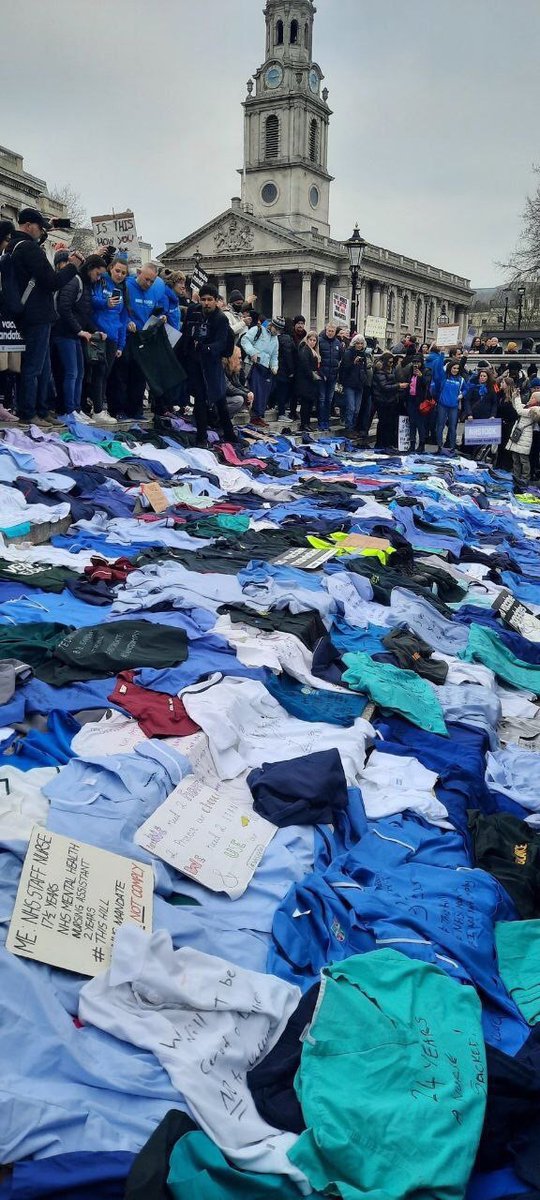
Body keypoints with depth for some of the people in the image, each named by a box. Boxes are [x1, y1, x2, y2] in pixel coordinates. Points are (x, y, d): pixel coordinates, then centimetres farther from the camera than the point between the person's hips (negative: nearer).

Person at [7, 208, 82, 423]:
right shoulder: (29, 247, -14)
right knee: (33, 368, -5)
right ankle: (28, 414, -1)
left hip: (26, 316, 10)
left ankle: (42, 411, 19)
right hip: (37, 317, -10)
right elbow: (52, 282, -17)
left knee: (43, 367, 15)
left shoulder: (12, 247, 17)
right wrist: (72, 266, -4)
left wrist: (66, 264, 12)